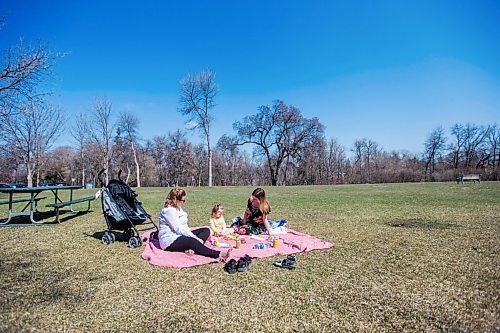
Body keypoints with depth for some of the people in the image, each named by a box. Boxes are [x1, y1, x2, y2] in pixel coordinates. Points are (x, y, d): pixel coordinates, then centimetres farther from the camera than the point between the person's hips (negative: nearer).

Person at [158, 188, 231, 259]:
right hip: (169, 241, -10)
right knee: (192, 241, -37)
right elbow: (179, 229, -22)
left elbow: (184, 227, 10)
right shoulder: (169, 210, -16)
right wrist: (195, 237, -20)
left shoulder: (178, 208, 14)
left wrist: (194, 236, -7)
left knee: (206, 230, 3)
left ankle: (191, 248, -26)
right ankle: (218, 254, -46)